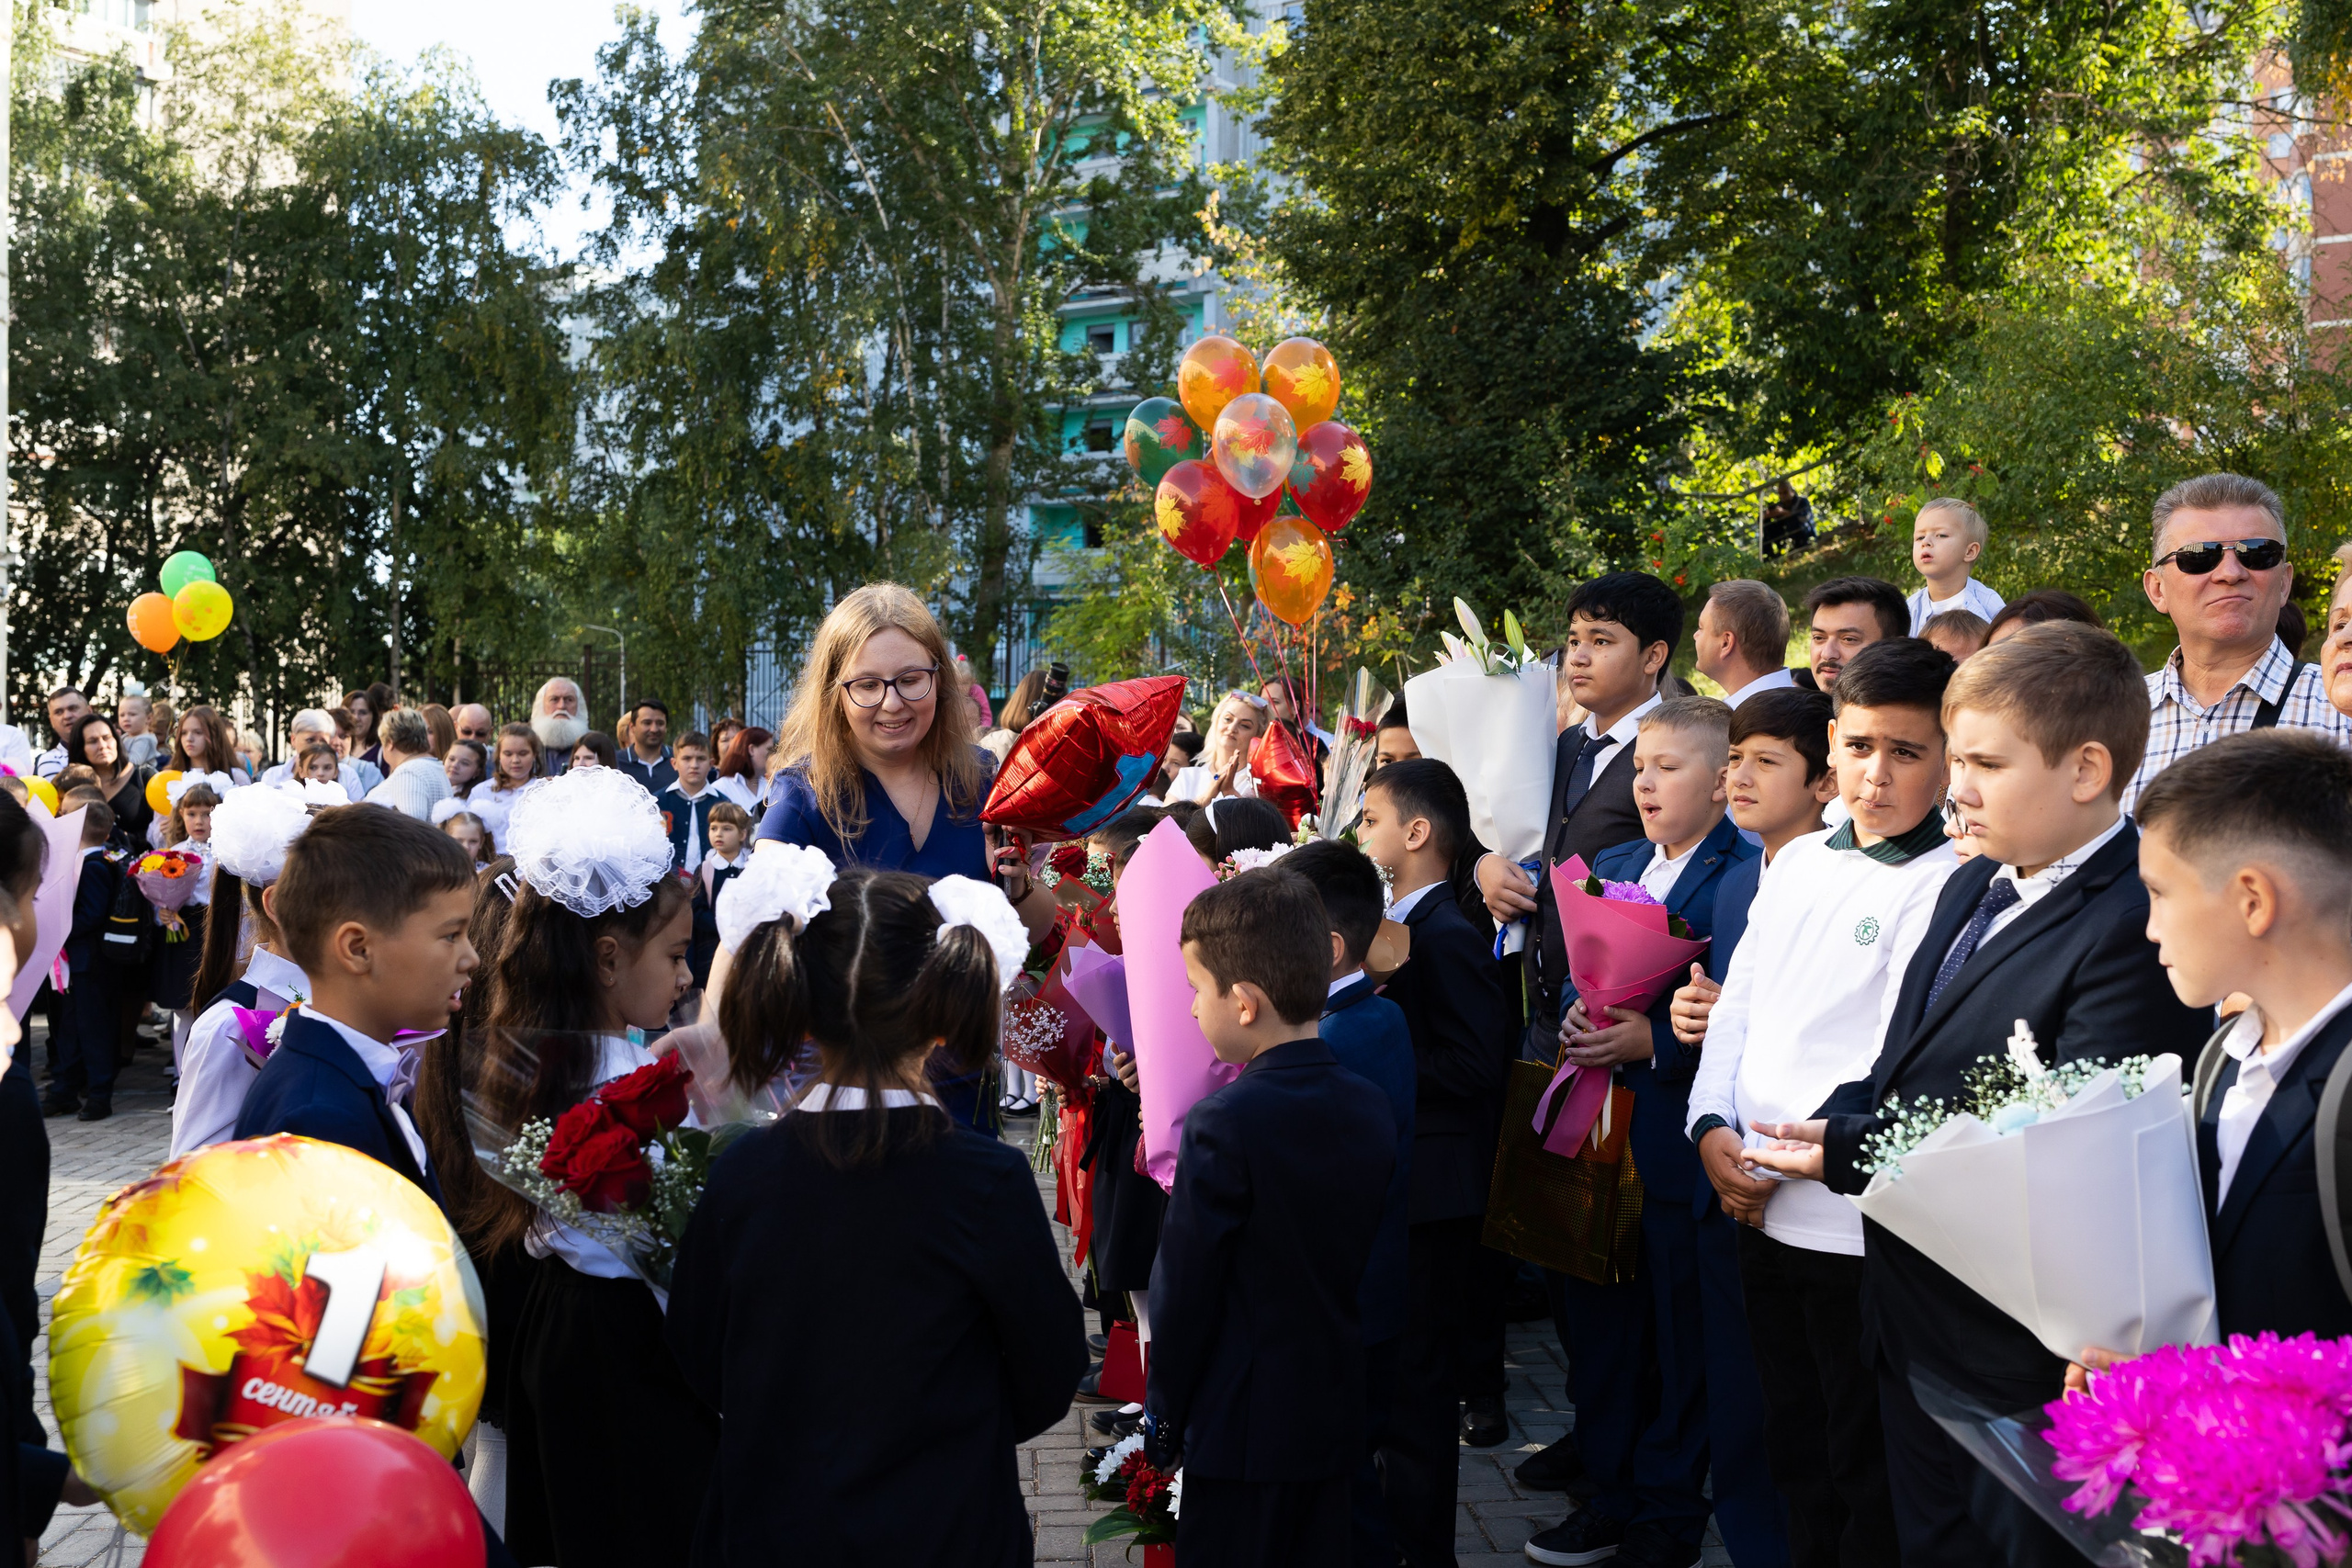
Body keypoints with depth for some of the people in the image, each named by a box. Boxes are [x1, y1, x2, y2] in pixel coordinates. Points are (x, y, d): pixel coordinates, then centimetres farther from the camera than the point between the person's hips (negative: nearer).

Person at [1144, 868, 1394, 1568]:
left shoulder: (1222, 1125, -20)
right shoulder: (1372, 1108, -2)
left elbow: (1183, 1288, -14)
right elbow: (1373, 1267, 8)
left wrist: (1163, 1417, -3)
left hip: (1244, 1431, -6)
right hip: (1342, 1418, 6)